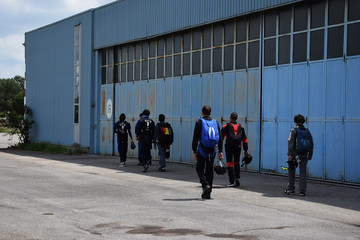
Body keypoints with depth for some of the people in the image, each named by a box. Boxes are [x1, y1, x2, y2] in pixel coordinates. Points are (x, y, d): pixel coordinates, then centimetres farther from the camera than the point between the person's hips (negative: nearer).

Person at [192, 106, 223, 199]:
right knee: (209, 170, 9)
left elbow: (195, 138, -6)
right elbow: (220, 138, 8)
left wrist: (195, 151, -2)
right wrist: (220, 151, 12)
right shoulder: (215, 122, 9)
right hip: (212, 150, 4)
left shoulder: (199, 122, -3)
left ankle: (205, 185, -16)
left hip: (202, 150, -4)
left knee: (200, 169, 8)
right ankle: (207, 193, 11)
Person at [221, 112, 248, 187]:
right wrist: (245, 150, 19)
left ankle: (232, 182, -4)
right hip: (238, 147, 3)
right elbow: (244, 139, 15)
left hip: (229, 146, -3)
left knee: (229, 163, 1)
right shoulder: (240, 127, 14)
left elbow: (221, 137, -2)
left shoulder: (226, 126, 3)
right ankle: (237, 178, 4)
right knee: (236, 163, 20)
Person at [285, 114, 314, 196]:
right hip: (304, 155, 3)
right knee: (303, 172, 6)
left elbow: (290, 142, -16)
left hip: (294, 154, -3)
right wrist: (310, 155, 20)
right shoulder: (307, 131, 8)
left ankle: (291, 189, 15)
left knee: (291, 172, 11)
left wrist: (289, 154, -19)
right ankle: (302, 190, -1)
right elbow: (311, 144, 11)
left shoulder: (294, 130, -6)